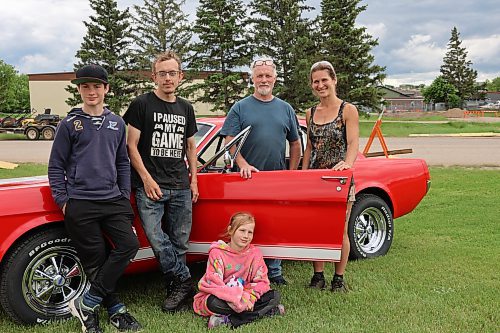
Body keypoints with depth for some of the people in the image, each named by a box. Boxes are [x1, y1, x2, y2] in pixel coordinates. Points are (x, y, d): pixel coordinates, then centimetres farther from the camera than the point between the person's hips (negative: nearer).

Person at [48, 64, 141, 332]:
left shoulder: (117, 123, 12)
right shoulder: (69, 124, 2)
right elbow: (56, 165, 3)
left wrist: (125, 196, 9)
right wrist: (62, 200, -4)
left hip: (113, 200, 4)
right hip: (80, 204, -3)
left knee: (129, 245, -12)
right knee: (96, 259, 0)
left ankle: (86, 304, -1)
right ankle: (116, 310, 16)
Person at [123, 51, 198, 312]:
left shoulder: (186, 108, 15)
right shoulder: (142, 104, 0)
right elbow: (131, 146, -3)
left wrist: (193, 179, 12)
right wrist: (147, 179, -10)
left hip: (181, 187, 4)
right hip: (150, 186, -4)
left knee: (179, 242, 6)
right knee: (156, 239, -14)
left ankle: (176, 287, 18)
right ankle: (184, 283, -2)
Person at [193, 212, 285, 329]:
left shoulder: (255, 253, -1)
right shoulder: (217, 252, -13)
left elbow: (261, 281, -4)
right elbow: (214, 283, -21)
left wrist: (250, 297, -24)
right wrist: (239, 299, -29)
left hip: (243, 296, 5)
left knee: (274, 295, -15)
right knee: (215, 303, -38)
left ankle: (229, 320, -25)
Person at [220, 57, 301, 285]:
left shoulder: (285, 109, 12)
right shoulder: (240, 108, 3)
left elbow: (295, 144, 16)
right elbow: (229, 141, -4)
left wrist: (291, 173, 6)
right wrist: (243, 164, -19)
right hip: (249, 179, -3)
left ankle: (274, 272, 21)